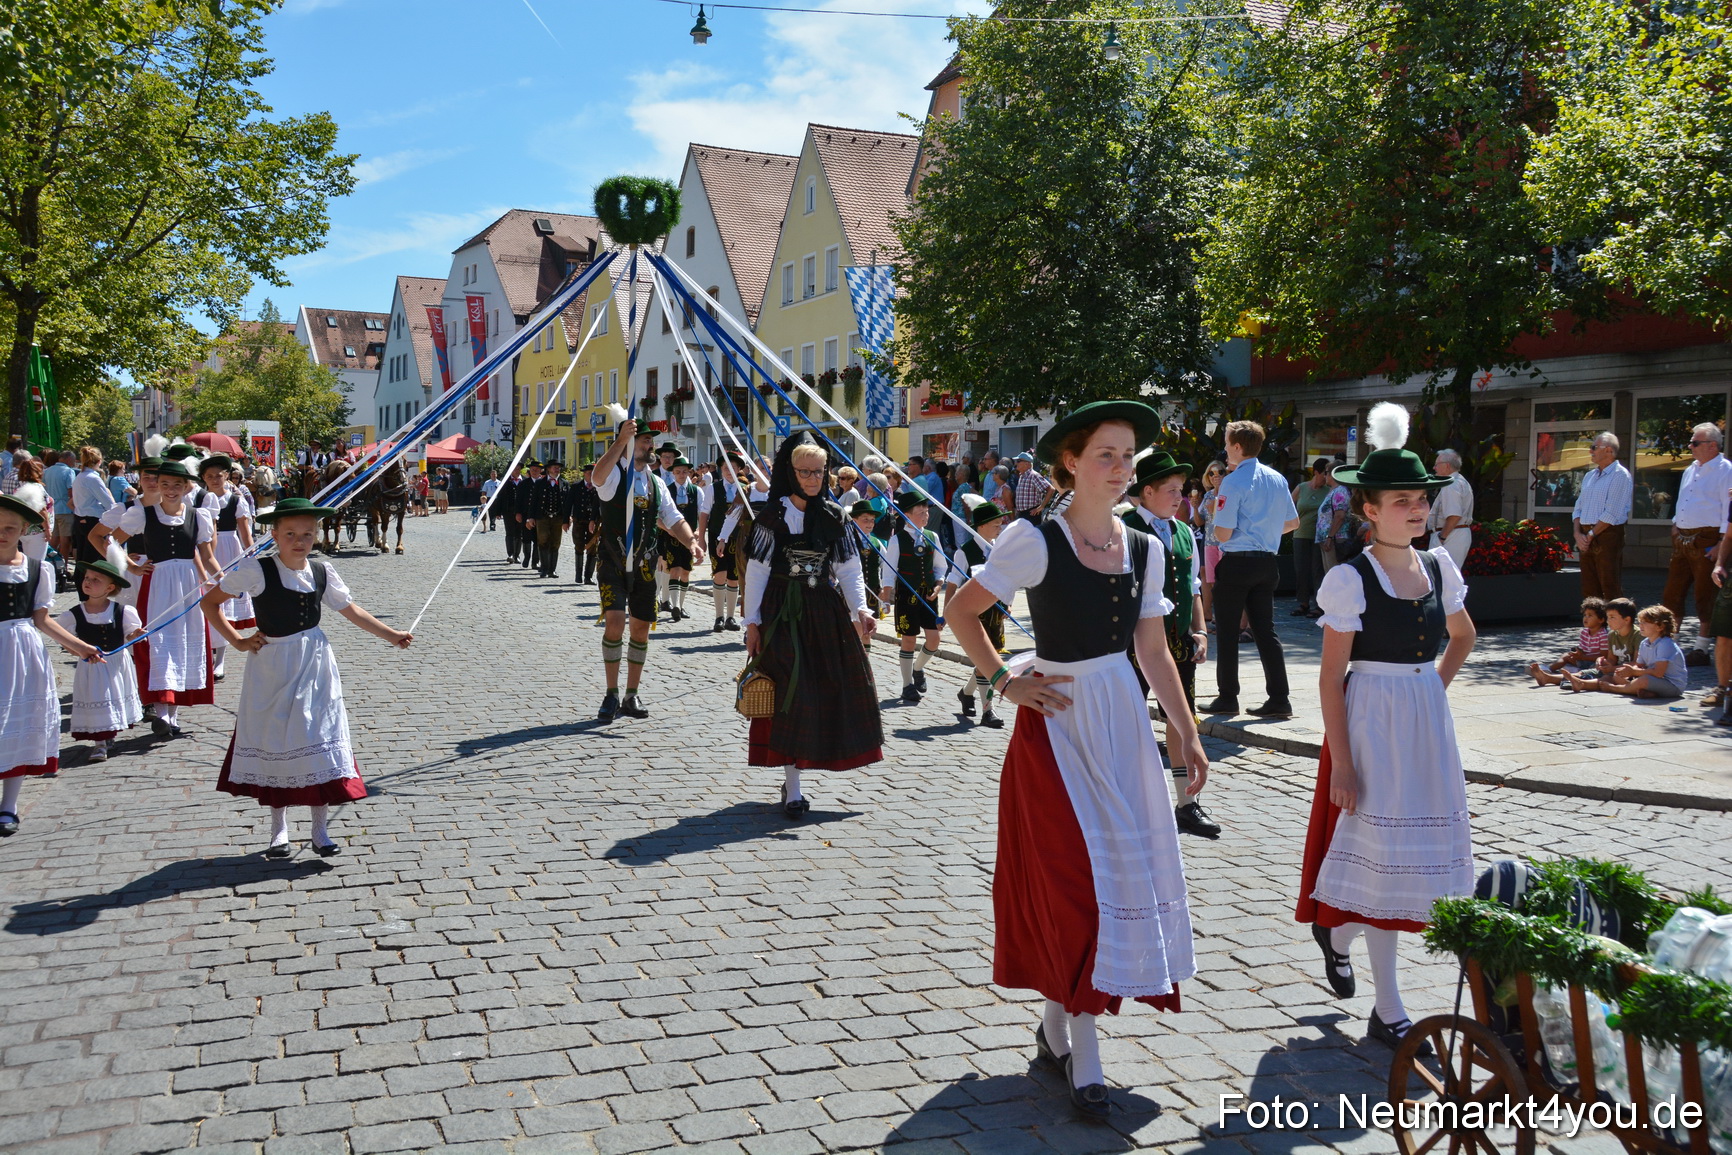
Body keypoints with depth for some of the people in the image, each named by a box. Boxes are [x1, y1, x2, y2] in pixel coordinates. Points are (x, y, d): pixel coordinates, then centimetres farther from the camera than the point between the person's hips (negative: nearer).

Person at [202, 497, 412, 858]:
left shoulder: (322, 572, 1)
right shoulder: (256, 570, -11)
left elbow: (349, 609, 11)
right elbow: (210, 601, -3)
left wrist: (391, 634, 9)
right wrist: (237, 640, -8)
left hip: (315, 666, 3)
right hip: (271, 668, -3)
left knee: (320, 743, 3)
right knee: (274, 745, 6)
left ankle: (320, 831, 13)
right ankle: (279, 831, 21)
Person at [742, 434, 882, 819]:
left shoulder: (832, 516, 8)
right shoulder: (772, 515, -2)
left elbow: (849, 567, 7)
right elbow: (756, 570, -2)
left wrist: (859, 608, -8)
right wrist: (752, 621, -6)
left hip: (827, 612, 4)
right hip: (784, 613, -4)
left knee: (833, 691, 4)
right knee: (793, 690, -10)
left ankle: (791, 772, 20)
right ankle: (793, 790, -4)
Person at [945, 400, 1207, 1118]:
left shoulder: (1144, 549, 5)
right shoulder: (1034, 541, -12)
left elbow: (1154, 652, 10)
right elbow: (961, 611, -6)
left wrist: (1187, 734, 9)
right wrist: (1003, 681, -9)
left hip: (1124, 723, 6)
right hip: (1059, 723, -6)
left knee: (1130, 865, 11)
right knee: (1078, 876, -3)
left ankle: (1056, 1023, 30)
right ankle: (1083, 1058, 9)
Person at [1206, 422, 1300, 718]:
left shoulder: (1233, 482, -14)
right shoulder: (1278, 479, 7)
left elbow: (1223, 534, -16)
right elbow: (1293, 522, 16)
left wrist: (1216, 526, 6)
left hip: (1236, 563, -6)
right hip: (1267, 561, 6)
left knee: (1227, 632, 4)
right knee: (1265, 630, 9)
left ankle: (1228, 698, 8)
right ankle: (1279, 699, 7)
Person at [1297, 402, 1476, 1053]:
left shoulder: (1439, 567, 5)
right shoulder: (1351, 579, -12)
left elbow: (1463, 638, 24)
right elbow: (1331, 678, -12)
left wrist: (1434, 689, 9)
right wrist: (1341, 763, -15)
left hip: (1429, 724, 6)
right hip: (1371, 724, -6)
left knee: (1420, 848, 10)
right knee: (1381, 852, -1)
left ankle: (1337, 932, 37)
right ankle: (1388, 1011, 10)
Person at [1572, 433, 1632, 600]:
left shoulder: (1620, 475, -6)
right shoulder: (1589, 476, 18)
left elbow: (1611, 514, -14)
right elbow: (1578, 508, 15)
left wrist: (1590, 535, -11)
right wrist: (1578, 534, -1)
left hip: (1607, 536, -7)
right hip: (1586, 539, 7)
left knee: (1611, 591, -7)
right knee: (1589, 591, 7)